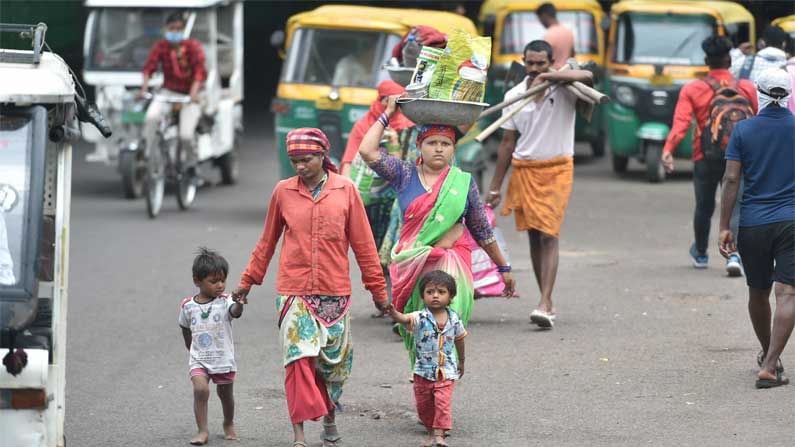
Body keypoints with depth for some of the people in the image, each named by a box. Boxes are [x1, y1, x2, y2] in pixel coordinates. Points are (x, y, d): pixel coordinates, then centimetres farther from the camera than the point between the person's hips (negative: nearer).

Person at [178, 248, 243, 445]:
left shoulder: (225, 302, -10)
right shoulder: (188, 306, -3)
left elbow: (236, 312, -33)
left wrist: (239, 303, -53)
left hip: (224, 359, 0)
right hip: (199, 359, 0)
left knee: (225, 393, 15)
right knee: (200, 389, -21)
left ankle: (229, 424, 42)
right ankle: (203, 431, -14)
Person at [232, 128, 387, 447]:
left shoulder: (345, 191, 0)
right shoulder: (283, 192, 2)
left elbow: (363, 243, 4)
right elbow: (267, 241, 13)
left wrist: (377, 288, 6)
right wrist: (248, 280, 15)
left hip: (335, 292, 1)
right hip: (293, 292, -1)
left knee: (333, 361, 11)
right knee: (299, 359, -11)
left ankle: (329, 418, 34)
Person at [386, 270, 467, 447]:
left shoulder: (454, 320, -5)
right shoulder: (420, 318, -13)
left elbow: (459, 340, 13)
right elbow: (406, 319, -35)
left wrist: (461, 362, 26)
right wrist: (395, 314, -59)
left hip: (446, 372, -1)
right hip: (423, 371, 1)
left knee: (443, 403, -15)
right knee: (424, 406, 11)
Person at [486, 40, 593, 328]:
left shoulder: (563, 88, -5)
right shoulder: (514, 96, 7)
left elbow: (587, 77, -29)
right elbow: (508, 144, 11)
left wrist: (547, 77, -29)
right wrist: (495, 188, 10)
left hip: (556, 169, -4)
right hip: (524, 171, 4)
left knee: (548, 235, -12)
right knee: (534, 236, 7)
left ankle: (544, 305, -19)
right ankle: (547, 303, 15)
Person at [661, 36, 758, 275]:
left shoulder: (692, 90, -3)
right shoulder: (746, 88, 0)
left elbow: (681, 123, -15)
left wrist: (668, 150, -23)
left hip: (705, 157, 1)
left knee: (704, 207, 18)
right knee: (735, 207, -1)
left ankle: (701, 254, 35)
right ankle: (734, 254, -22)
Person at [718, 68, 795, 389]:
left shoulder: (743, 130, 0)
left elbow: (731, 179, -5)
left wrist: (724, 227, -2)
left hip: (752, 224, 2)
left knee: (758, 293, 19)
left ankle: (768, 356, 37)